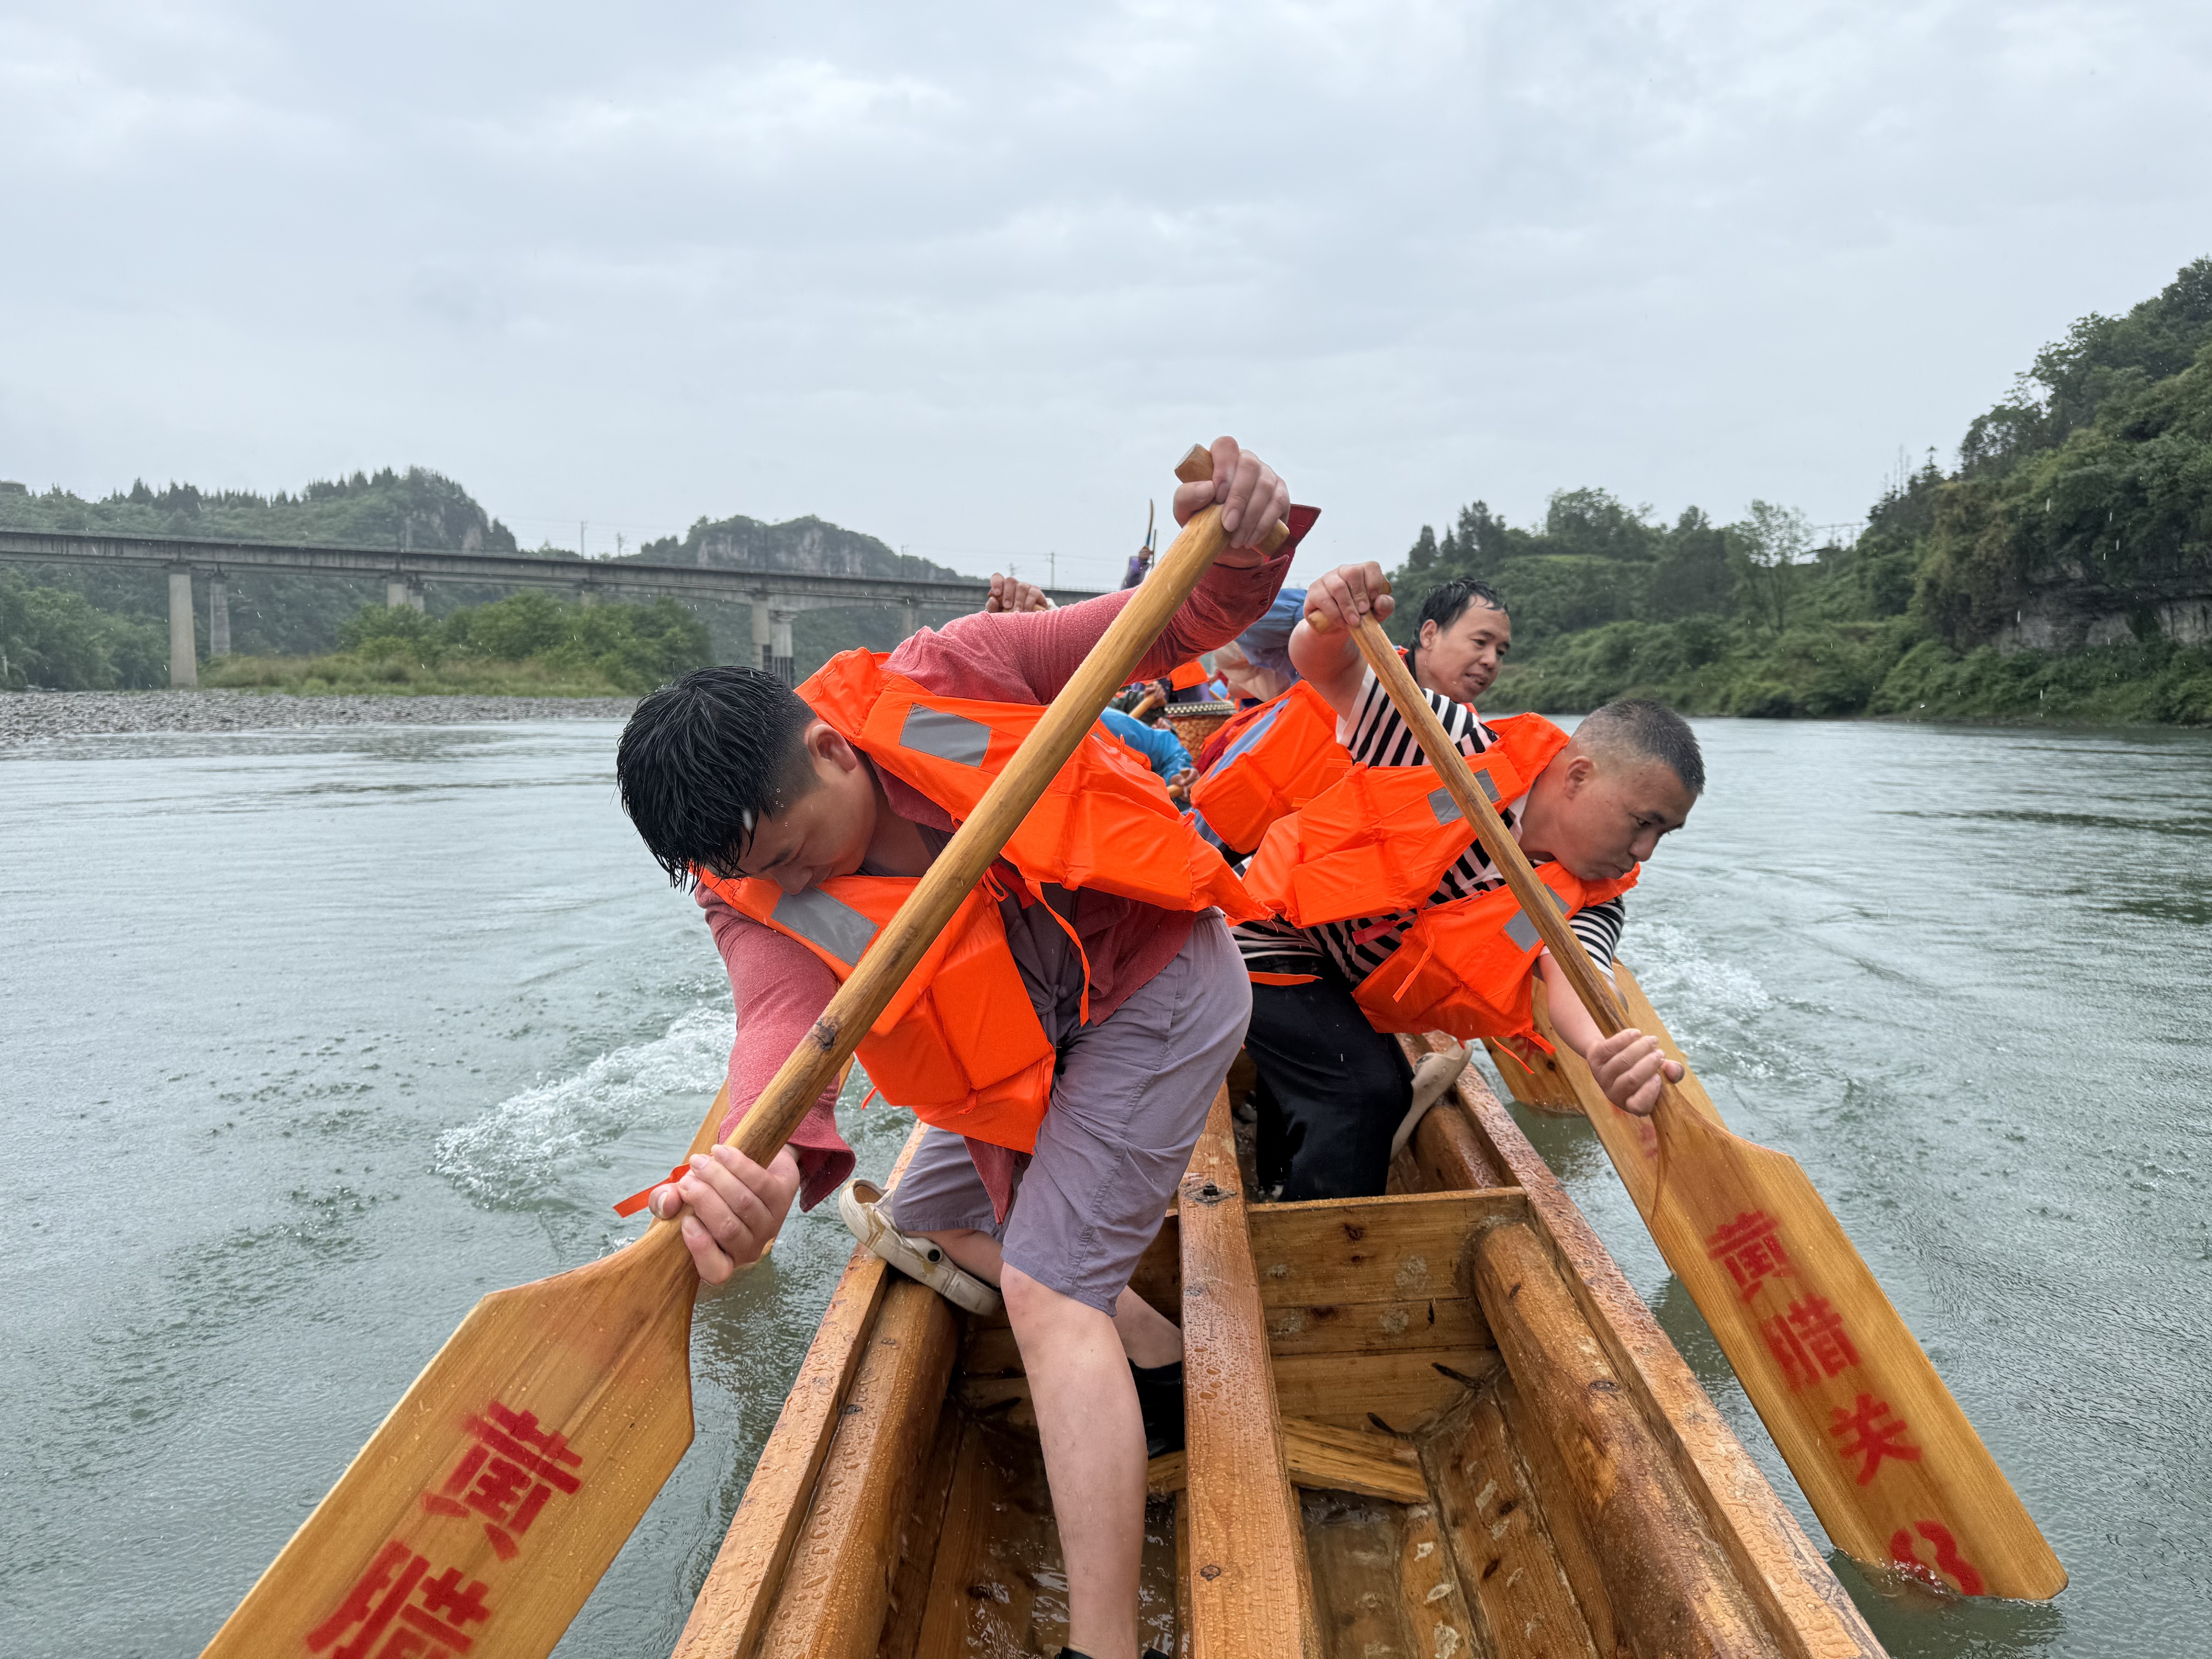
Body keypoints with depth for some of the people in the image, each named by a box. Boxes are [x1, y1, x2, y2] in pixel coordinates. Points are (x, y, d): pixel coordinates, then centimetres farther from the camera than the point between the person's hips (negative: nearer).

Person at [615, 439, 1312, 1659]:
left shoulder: (944, 681, -23)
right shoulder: (757, 898, -13)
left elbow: (1171, 627, -17)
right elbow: (783, 1020, -34)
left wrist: (1235, 550, -40)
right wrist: (764, 1161, -57)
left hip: (1158, 983, -7)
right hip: (1027, 1050, 7)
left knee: (1046, 1293, -13)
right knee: (923, 1228, 20)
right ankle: (1164, 1376, 33)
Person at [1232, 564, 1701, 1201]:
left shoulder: (1593, 899, -14)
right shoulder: (1471, 750, -25)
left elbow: (1572, 976, -36)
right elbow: (1328, 668, -24)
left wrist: (1605, 1053, -61)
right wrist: (1329, 622, -50)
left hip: (1348, 995, 7)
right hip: (1274, 932, -7)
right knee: (1368, 1092, -24)